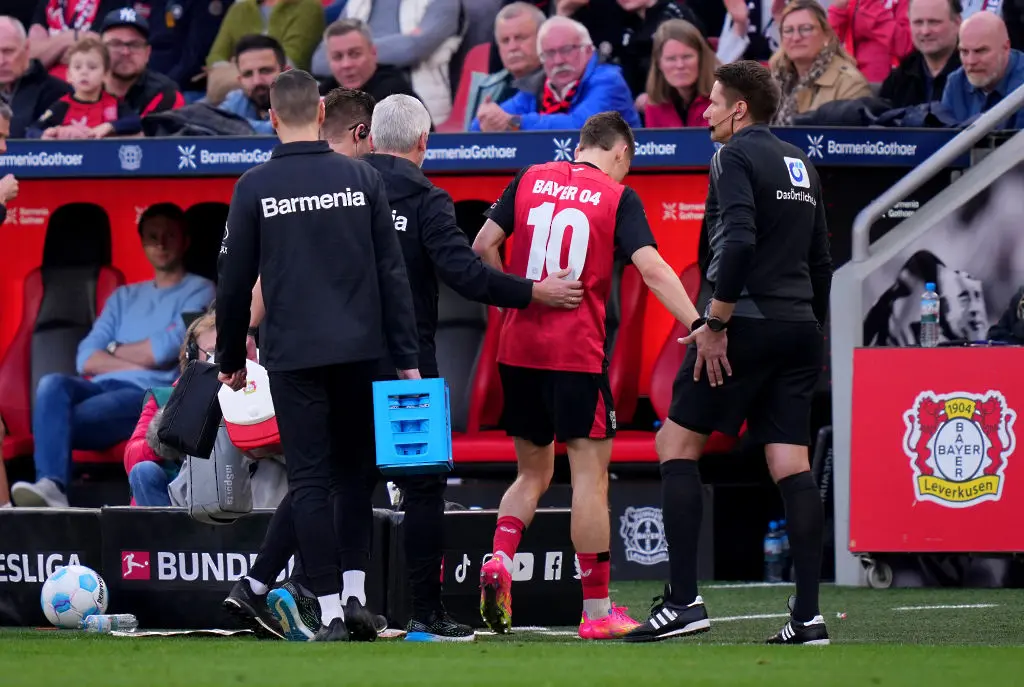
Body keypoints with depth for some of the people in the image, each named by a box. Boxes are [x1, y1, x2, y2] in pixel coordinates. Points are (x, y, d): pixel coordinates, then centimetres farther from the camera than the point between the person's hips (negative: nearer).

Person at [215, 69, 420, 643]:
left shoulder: (255, 188, -2)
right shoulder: (361, 179, 1)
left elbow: (235, 283, 2)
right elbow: (392, 273, 0)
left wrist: (231, 358, 14)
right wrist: (407, 358, 3)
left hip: (293, 355, -1)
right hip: (358, 351, 1)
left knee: (309, 481, 2)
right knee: (354, 470, 15)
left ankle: (331, 613, -3)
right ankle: (357, 592, 5)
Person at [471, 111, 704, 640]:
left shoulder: (531, 180, 9)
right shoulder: (617, 197, -2)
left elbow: (483, 247, 9)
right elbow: (652, 268, -12)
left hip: (518, 349, 5)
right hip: (577, 353, -5)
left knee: (533, 472, 18)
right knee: (590, 474, -1)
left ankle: (499, 561, -5)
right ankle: (596, 611, -1)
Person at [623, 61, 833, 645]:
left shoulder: (736, 157, -7)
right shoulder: (800, 164, 18)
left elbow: (739, 243, -21)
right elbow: (820, 261, 21)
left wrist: (715, 324, -17)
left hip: (746, 327, -7)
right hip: (798, 329, 7)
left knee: (677, 444, 1)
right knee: (793, 465, 3)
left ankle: (684, 601, -6)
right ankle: (809, 615, -4)